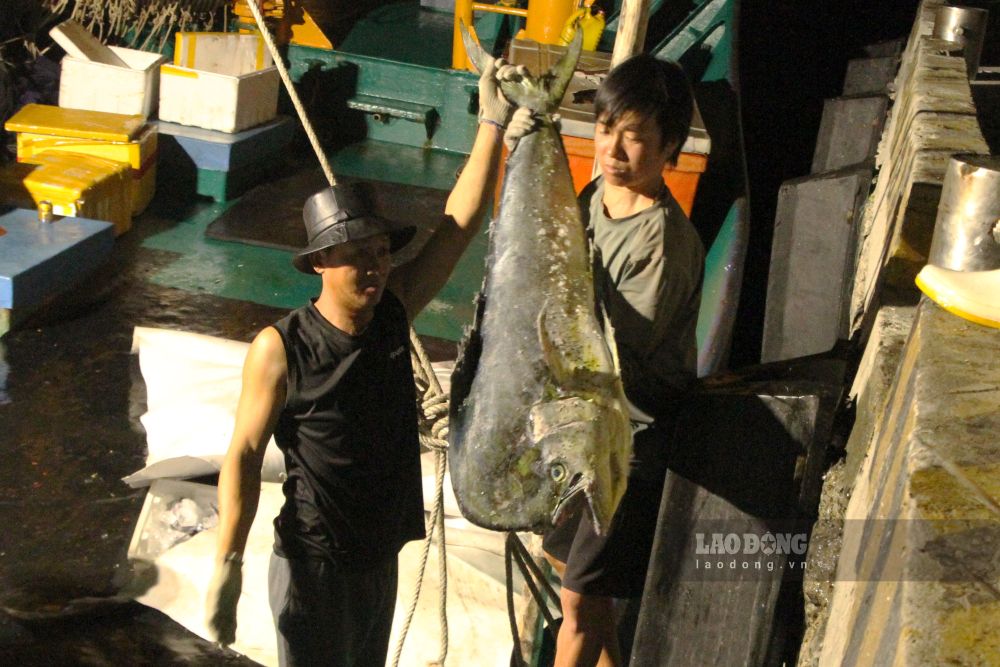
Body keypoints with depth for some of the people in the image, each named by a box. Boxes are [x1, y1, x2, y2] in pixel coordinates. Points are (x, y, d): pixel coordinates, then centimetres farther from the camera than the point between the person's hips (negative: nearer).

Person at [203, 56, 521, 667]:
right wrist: (228, 564, -18)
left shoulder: (394, 311, -5)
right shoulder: (280, 349, -18)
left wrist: (493, 123, -14)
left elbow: (459, 224, -8)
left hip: (382, 558, 6)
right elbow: (245, 454, -15)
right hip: (314, 565, -6)